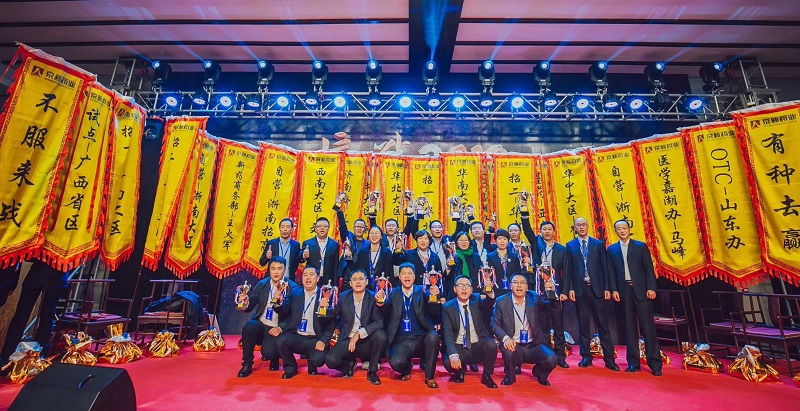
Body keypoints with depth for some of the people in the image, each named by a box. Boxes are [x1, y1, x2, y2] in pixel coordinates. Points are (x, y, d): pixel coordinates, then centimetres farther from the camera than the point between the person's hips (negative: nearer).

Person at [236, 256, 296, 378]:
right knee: (249, 326, -29)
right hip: (260, 324, 3)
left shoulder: (292, 287, -7)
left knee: (268, 352, -27)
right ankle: (247, 364, -6)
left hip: (276, 328, -3)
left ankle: (274, 358, 15)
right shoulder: (261, 284, 5)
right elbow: (249, 307, 1)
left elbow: (288, 313, -12)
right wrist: (245, 303, -21)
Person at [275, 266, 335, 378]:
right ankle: (290, 368, 5)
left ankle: (312, 366, 14)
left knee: (318, 359, -27)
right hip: (295, 336, 2)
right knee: (281, 341, -27)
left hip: (315, 339, -2)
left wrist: (323, 341, -14)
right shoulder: (295, 293, 9)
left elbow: (331, 322, -4)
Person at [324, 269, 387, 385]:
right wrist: (325, 307, -16)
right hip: (347, 340, 1)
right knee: (330, 360, -24)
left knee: (381, 335, -31)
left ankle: (372, 372, -5)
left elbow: (379, 322, -17)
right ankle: (350, 364, 12)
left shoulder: (373, 298, -8)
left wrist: (359, 333, -27)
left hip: (367, 341, -1)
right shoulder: (343, 297, 1)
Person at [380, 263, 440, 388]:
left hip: (421, 338, 0)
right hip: (401, 340, 0)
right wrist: (381, 300, -31)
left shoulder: (422, 291, 4)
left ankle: (429, 377, -6)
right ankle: (407, 368, 13)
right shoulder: (394, 293, 6)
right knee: (396, 362, -26)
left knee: (433, 336, -30)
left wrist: (435, 296, -31)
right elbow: (386, 311, -9)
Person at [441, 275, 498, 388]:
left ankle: (486, 376, -1)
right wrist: (453, 354, -29)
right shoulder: (447, 307, -5)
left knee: (491, 344, -29)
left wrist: (490, 293, -47)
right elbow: (448, 333, -13)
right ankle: (460, 372, 10)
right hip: (459, 348, -1)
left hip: (478, 346, 1)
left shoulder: (477, 300, -1)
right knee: (449, 363, -29)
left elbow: (488, 305, -24)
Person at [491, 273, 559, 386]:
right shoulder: (501, 301, -4)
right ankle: (510, 376, 3)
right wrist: (505, 338, -23)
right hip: (513, 345, -2)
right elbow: (495, 324, -4)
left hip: (533, 345, 2)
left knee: (551, 359, -23)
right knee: (508, 351, -33)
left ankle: (539, 373, 15)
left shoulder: (534, 298, 2)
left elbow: (556, 307, -5)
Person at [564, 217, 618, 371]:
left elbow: (604, 267, 4)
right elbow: (568, 269, 3)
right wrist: (570, 288, -3)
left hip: (597, 288, 0)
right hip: (580, 289, 0)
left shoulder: (599, 244, 7)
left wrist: (607, 288, -2)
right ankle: (586, 357, 17)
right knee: (583, 324, 7)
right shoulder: (570, 246, 6)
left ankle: (609, 358, 13)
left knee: (603, 324, 3)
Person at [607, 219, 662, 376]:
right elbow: (611, 272, 6)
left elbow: (649, 268, 1)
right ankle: (633, 363, 15)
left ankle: (655, 364, 9)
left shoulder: (641, 246, 6)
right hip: (624, 291, 2)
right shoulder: (611, 249, 9)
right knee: (630, 328, 7)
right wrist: (614, 290, -2)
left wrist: (651, 288, -8)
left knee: (648, 326, 0)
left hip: (641, 290, -1)